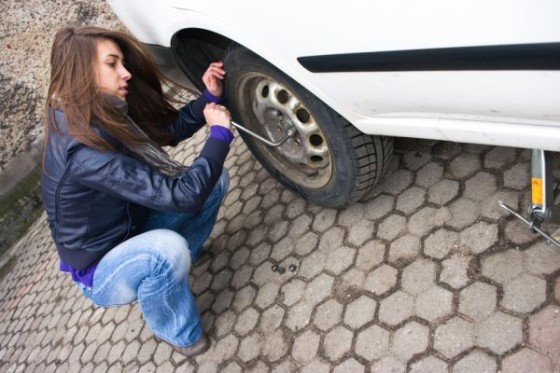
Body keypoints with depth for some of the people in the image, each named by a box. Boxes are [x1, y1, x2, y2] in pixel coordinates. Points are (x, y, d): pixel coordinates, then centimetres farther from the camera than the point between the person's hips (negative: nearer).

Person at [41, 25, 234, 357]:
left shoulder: (108, 114, -8)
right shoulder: (85, 150, -35)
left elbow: (169, 129, 5)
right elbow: (182, 195, -37)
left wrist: (210, 97, -10)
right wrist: (220, 133, -25)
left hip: (132, 232, 8)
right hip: (101, 271, -8)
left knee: (214, 177, -4)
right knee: (167, 249, -41)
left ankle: (186, 254, 16)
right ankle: (179, 334, -10)